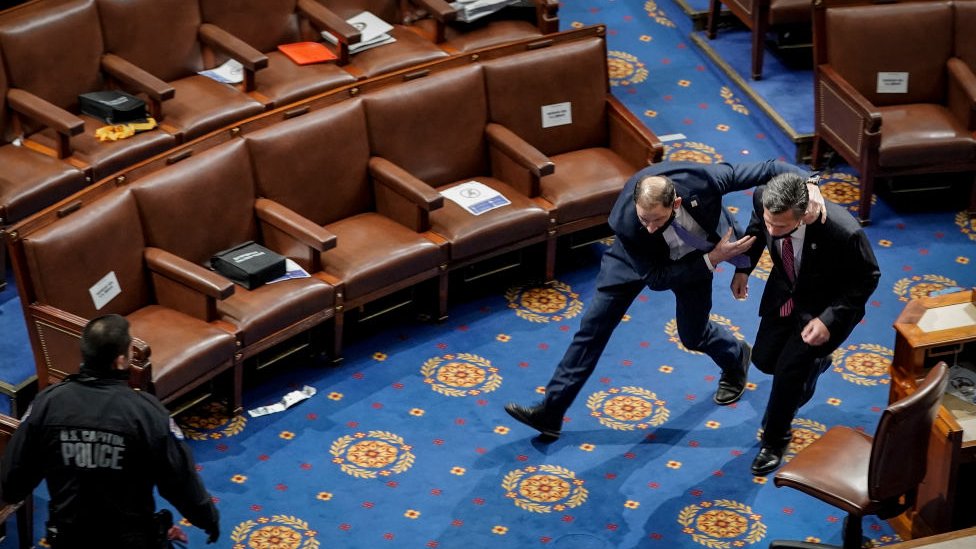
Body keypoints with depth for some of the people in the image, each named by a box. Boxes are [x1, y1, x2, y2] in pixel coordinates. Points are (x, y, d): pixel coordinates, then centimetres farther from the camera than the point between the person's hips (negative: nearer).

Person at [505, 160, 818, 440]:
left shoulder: (702, 180, -42)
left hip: (694, 256, 1)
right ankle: (551, 411, 8)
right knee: (594, 324, -1)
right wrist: (713, 259, -36)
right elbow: (656, 278, -30)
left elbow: (767, 170, -30)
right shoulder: (625, 223, -41)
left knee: (693, 335, 13)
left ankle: (736, 358, 51)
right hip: (639, 257, 0)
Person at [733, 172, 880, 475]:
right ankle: (813, 362, 47)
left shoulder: (844, 233, -42)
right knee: (764, 358, 12)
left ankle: (774, 439, 18)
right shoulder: (763, 200, -28)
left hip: (829, 304, -5)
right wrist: (743, 267, -6)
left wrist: (828, 319, -27)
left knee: (788, 368, -9)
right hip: (785, 291, 5)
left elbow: (867, 278, -21)